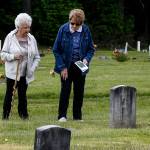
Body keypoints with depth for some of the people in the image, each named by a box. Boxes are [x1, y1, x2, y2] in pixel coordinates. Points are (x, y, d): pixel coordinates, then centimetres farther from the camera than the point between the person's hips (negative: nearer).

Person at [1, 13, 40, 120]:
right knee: (9, 94, 1)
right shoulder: (10, 37, -4)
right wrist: (13, 56, -21)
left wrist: (32, 69, -5)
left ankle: (23, 113, 13)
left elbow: (37, 57, 10)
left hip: (25, 74, 3)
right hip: (12, 73, -3)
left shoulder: (31, 39, 4)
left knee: (23, 94, 6)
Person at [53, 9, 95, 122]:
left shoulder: (86, 30, -6)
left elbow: (91, 48, 6)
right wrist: (62, 67, -11)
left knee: (79, 91, 5)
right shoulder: (63, 29, -11)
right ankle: (62, 115, 5)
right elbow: (56, 49, -6)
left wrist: (86, 59, -14)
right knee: (65, 90, -3)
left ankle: (78, 116, 14)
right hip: (66, 66, -2)